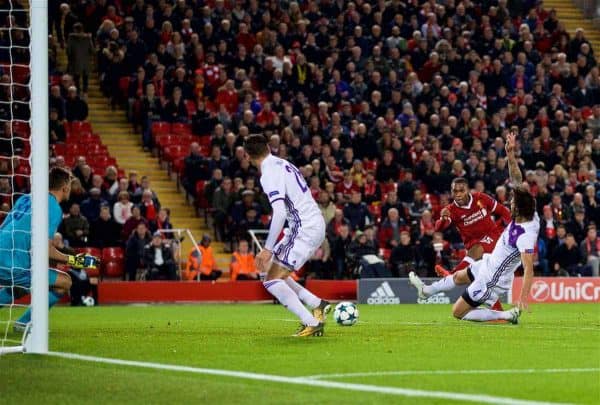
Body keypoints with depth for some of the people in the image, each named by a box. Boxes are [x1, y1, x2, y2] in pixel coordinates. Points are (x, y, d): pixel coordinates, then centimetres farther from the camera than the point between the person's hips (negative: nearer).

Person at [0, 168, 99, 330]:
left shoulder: (25, 199, 16)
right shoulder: (54, 208, -8)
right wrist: (74, 260, -5)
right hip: (16, 267, -8)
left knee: (22, 284, 36)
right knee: (64, 282, 1)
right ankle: (25, 322, 0)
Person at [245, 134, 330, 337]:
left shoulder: (269, 173, -14)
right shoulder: (283, 164, 14)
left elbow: (279, 213, -24)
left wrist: (268, 249, -24)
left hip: (305, 229, -10)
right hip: (315, 224, 10)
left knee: (271, 279, -10)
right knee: (275, 271, 19)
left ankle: (312, 322, -15)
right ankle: (318, 305, 15)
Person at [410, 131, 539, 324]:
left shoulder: (525, 235, -36)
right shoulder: (531, 217, -13)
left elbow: (529, 268, -44)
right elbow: (517, 180, -9)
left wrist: (523, 297, -54)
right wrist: (511, 154, -17)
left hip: (491, 280, -9)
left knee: (458, 312, 3)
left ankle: (508, 315, -1)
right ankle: (426, 290, 60)